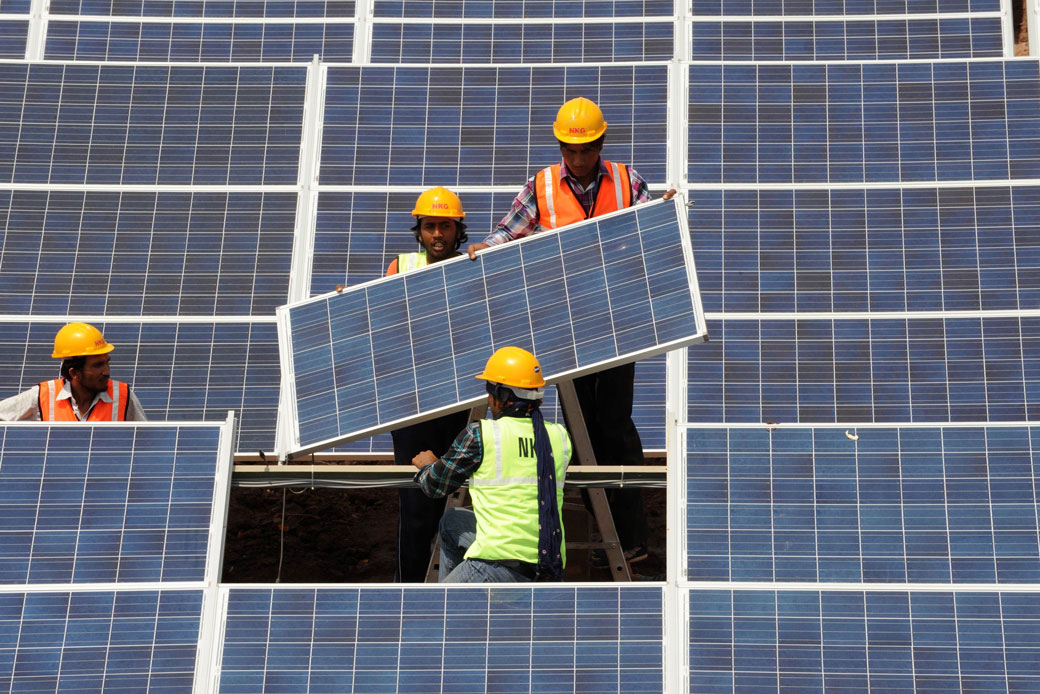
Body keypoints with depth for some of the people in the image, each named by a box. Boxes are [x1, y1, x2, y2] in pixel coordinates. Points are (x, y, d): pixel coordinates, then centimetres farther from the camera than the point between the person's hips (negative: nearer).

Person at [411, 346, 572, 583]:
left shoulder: (479, 435, -7)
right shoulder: (560, 437, 7)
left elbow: (436, 486, 6)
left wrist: (426, 466, 31)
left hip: (500, 564, -7)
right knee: (452, 521, 30)